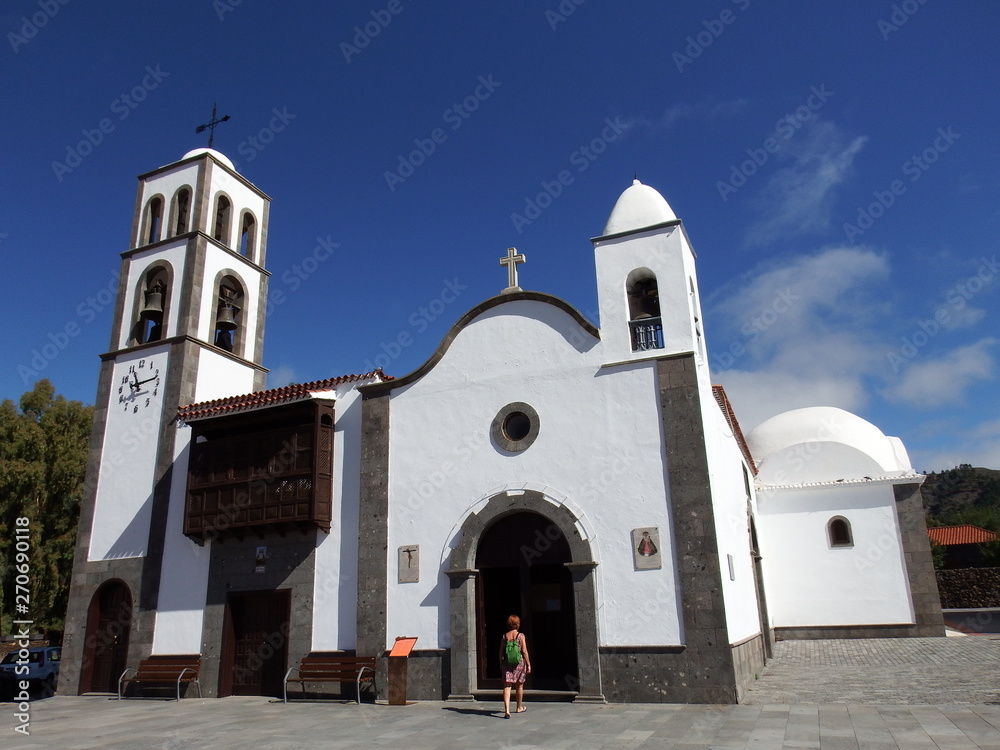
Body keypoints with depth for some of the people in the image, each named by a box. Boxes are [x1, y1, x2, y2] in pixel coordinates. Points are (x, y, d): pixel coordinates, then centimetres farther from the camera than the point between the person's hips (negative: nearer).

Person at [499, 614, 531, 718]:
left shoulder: (505, 636, 1)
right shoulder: (521, 636, -7)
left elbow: (501, 652, 5)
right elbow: (524, 651, -9)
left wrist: (501, 663, 18)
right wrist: (528, 664, -2)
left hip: (507, 663, 1)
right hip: (520, 662, -1)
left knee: (507, 686, -1)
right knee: (520, 686, 17)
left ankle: (507, 710, -16)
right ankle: (519, 707, 33)